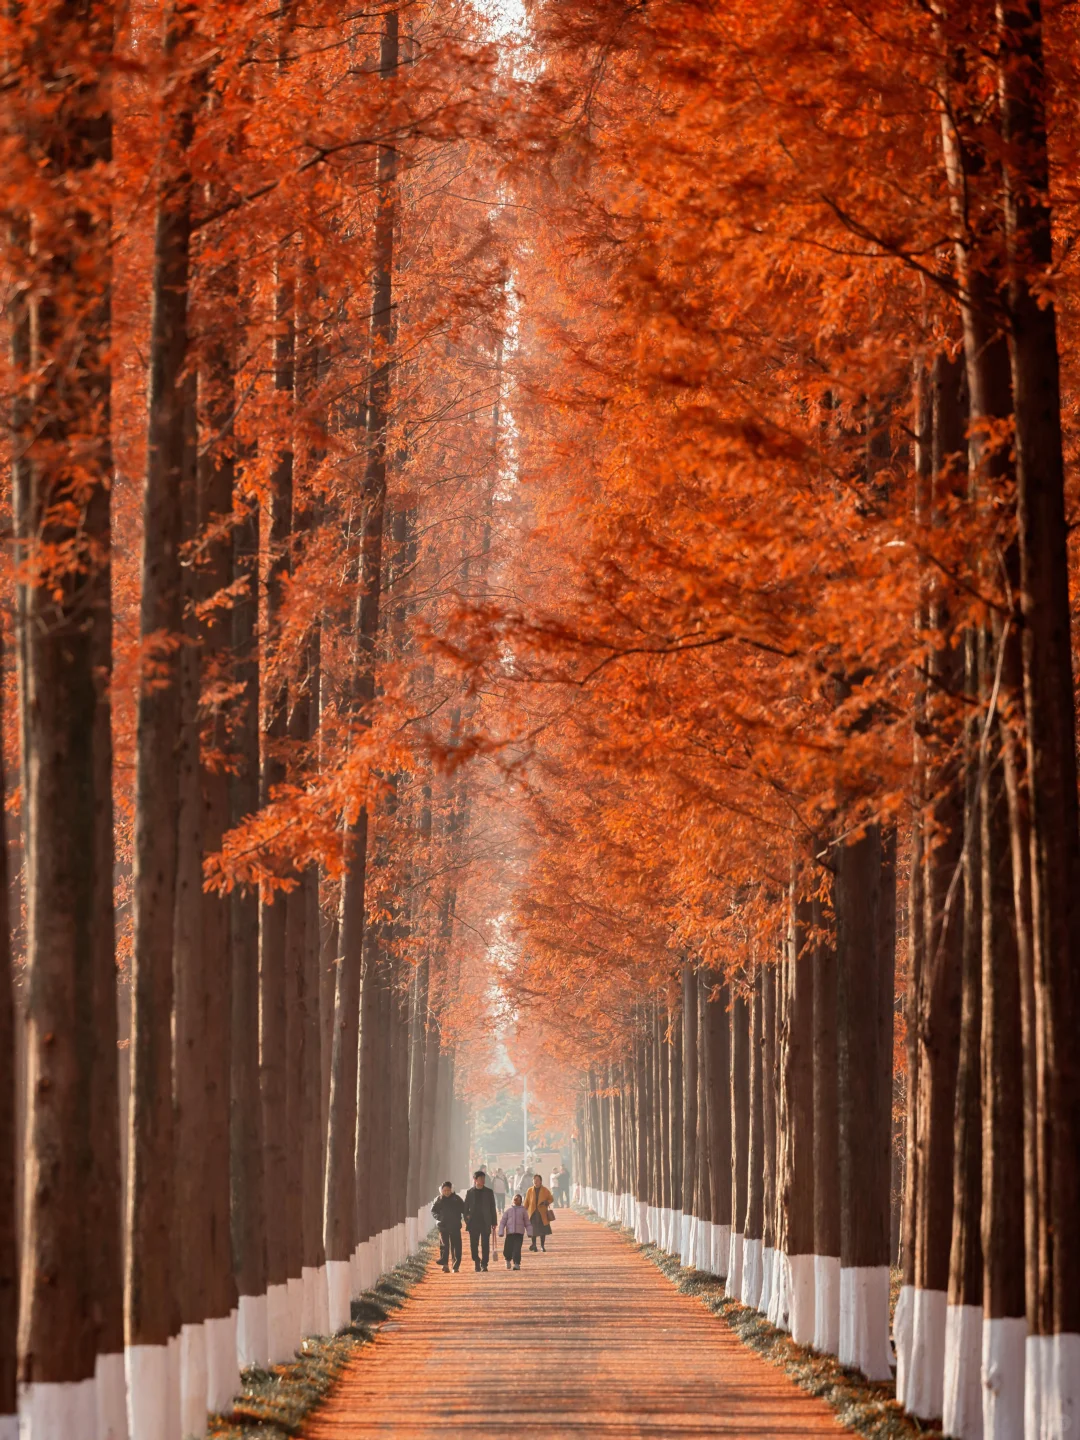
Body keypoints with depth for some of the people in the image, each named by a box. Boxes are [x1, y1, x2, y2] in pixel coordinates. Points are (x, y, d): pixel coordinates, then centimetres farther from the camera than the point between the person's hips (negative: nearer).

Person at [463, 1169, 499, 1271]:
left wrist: (494, 1223, 4)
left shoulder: (489, 1192, 5)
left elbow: (493, 1209, 7)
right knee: (474, 1245, 2)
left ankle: (484, 1264, 0)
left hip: (485, 1223, 0)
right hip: (473, 1223, 0)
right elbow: (465, 1208, 9)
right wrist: (467, 1219, -3)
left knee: (485, 1245, -4)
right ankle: (476, 1262, 18)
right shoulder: (470, 1192, 5)